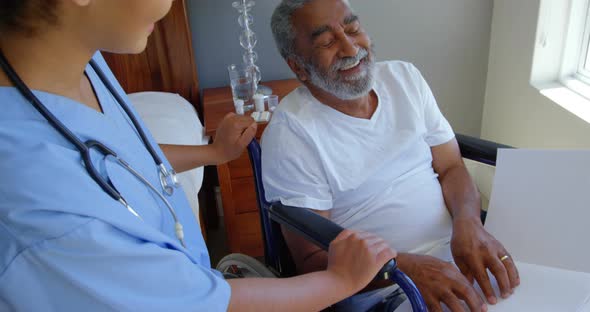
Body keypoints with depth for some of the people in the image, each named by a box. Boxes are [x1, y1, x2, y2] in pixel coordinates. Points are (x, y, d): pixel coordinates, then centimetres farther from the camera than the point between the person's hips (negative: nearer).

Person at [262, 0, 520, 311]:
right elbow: (312, 259, -12)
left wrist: (468, 223, -15)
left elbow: (451, 168, 6)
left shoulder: (405, 77, 3)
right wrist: (402, 267, -28)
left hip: (456, 252, 6)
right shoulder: (289, 134, -14)